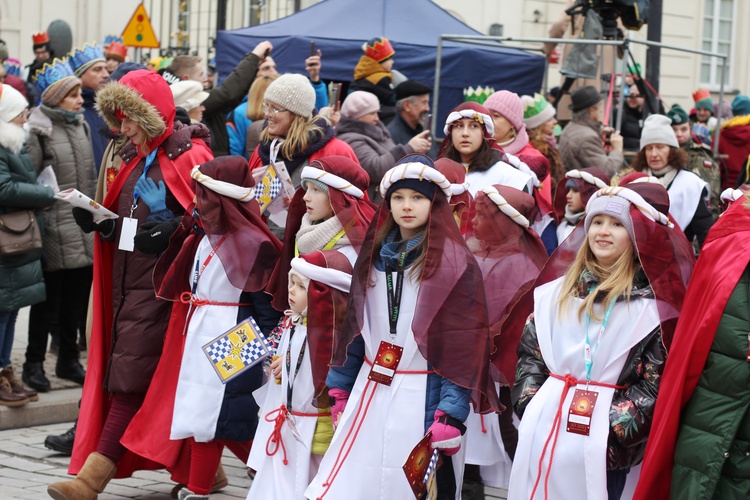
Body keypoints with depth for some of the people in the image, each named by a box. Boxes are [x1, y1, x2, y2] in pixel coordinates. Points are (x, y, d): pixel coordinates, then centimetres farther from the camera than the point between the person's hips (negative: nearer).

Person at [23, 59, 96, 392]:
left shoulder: (80, 125, 12)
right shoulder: (37, 131, -11)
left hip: (84, 229, 7)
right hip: (54, 231, -7)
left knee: (76, 298, 13)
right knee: (48, 299, 1)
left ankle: (69, 360, 25)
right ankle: (34, 364, 13)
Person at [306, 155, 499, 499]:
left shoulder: (455, 264, -8)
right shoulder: (373, 255, 10)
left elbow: (465, 346, -12)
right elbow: (353, 328, 14)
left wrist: (450, 416, -17)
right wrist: (340, 391, 11)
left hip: (423, 400, -5)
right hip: (369, 394, 5)